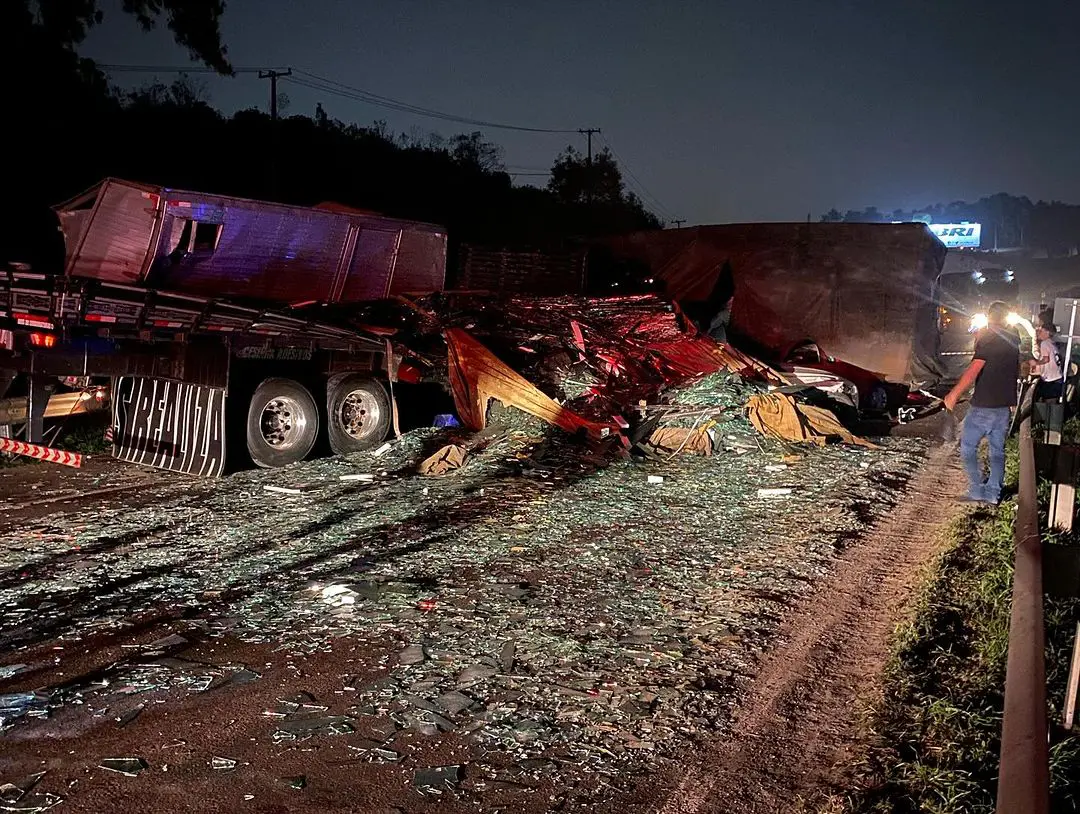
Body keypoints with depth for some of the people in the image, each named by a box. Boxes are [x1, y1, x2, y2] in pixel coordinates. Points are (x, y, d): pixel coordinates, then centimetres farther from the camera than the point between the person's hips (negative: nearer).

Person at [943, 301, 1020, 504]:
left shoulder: (987, 336, -14)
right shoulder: (1013, 339, 10)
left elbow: (975, 368, -24)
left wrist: (954, 394, -23)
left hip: (984, 405, -7)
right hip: (1005, 404, 7)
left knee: (968, 446, 2)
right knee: (998, 449, 13)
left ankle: (977, 491, 0)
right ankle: (993, 493, 14)